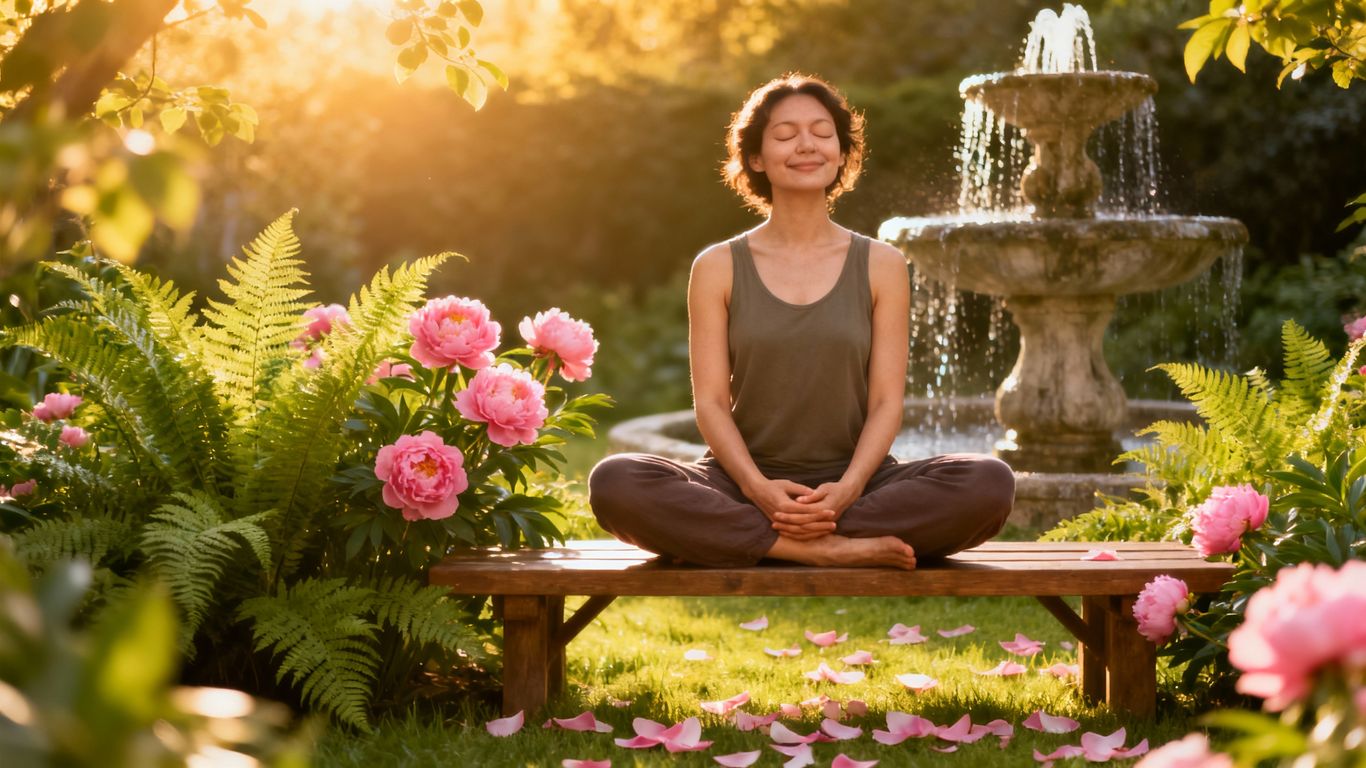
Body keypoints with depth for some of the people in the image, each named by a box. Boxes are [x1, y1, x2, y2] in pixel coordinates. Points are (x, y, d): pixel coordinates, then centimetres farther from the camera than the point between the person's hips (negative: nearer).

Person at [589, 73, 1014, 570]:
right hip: (746, 486, -1)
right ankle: (829, 549, -29)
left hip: (852, 486, 1)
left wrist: (847, 488, -18)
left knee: (989, 482, -28)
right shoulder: (717, 268, 7)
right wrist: (758, 488, -19)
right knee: (615, 481, -30)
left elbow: (886, 401, 2)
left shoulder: (882, 266, 8)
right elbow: (710, 401, 0)